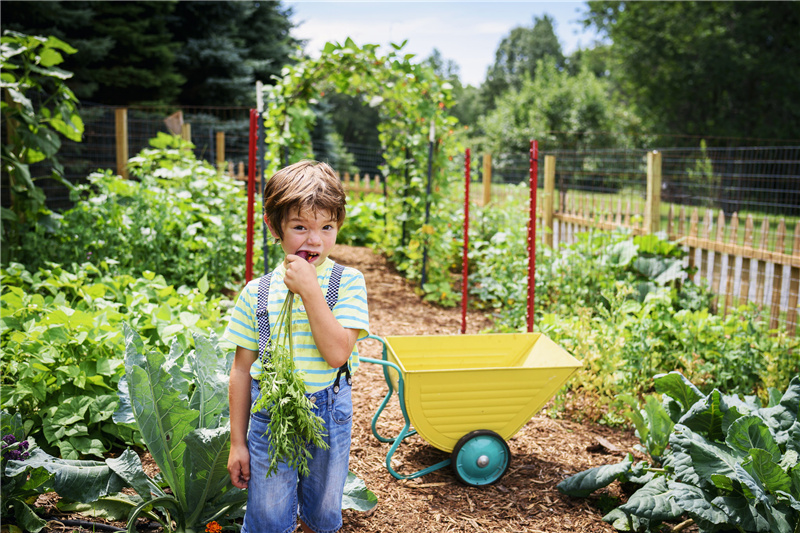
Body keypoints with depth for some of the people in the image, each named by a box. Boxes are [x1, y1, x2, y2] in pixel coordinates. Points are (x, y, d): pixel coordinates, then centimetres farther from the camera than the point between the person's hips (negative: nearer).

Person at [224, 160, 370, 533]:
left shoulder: (347, 282, -9)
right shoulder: (257, 292, -4)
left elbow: (337, 353, -20)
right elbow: (242, 370, 2)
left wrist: (310, 290, -24)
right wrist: (238, 442, 4)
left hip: (328, 416, 0)